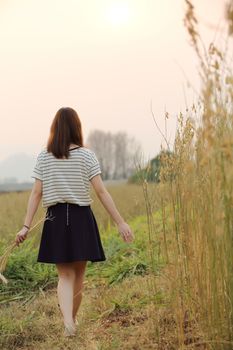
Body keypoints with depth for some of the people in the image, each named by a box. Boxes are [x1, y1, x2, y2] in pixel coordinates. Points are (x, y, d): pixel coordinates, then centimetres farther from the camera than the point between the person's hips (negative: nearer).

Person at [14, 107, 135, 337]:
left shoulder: (43, 157, 1)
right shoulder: (86, 155, -5)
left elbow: (36, 193, -3)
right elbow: (101, 192, -10)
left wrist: (26, 226, -1)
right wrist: (120, 223, -8)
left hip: (56, 219, 1)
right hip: (81, 217, -1)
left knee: (65, 275, 8)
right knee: (78, 274, 16)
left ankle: (67, 321, -13)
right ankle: (72, 319, 32)